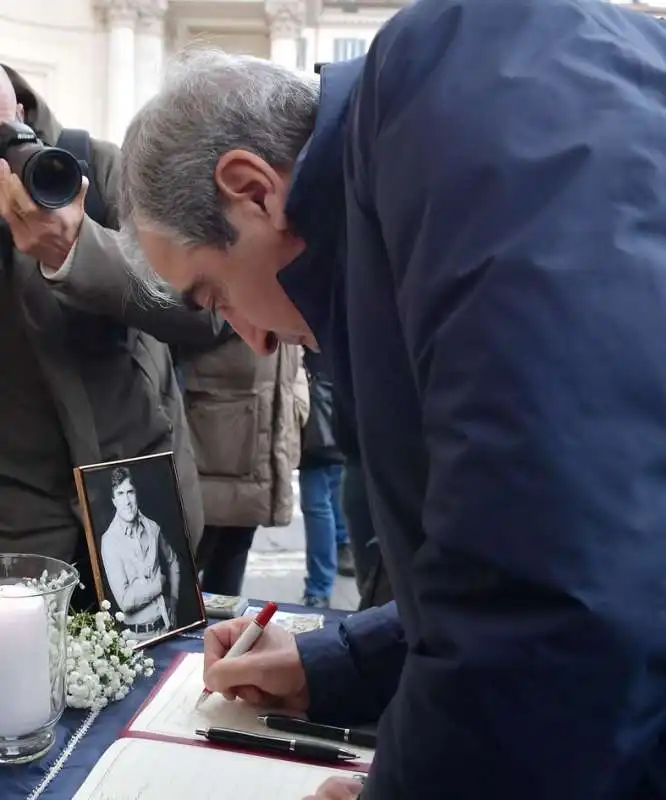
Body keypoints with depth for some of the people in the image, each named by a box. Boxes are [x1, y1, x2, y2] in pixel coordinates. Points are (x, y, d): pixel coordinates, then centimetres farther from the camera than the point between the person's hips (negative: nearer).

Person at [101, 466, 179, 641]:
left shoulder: (152, 528, -1)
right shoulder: (110, 541, -16)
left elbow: (172, 563, 18)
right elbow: (125, 600, -22)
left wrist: (173, 599, 8)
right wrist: (159, 583, -11)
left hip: (169, 622, 4)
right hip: (140, 633, -4)